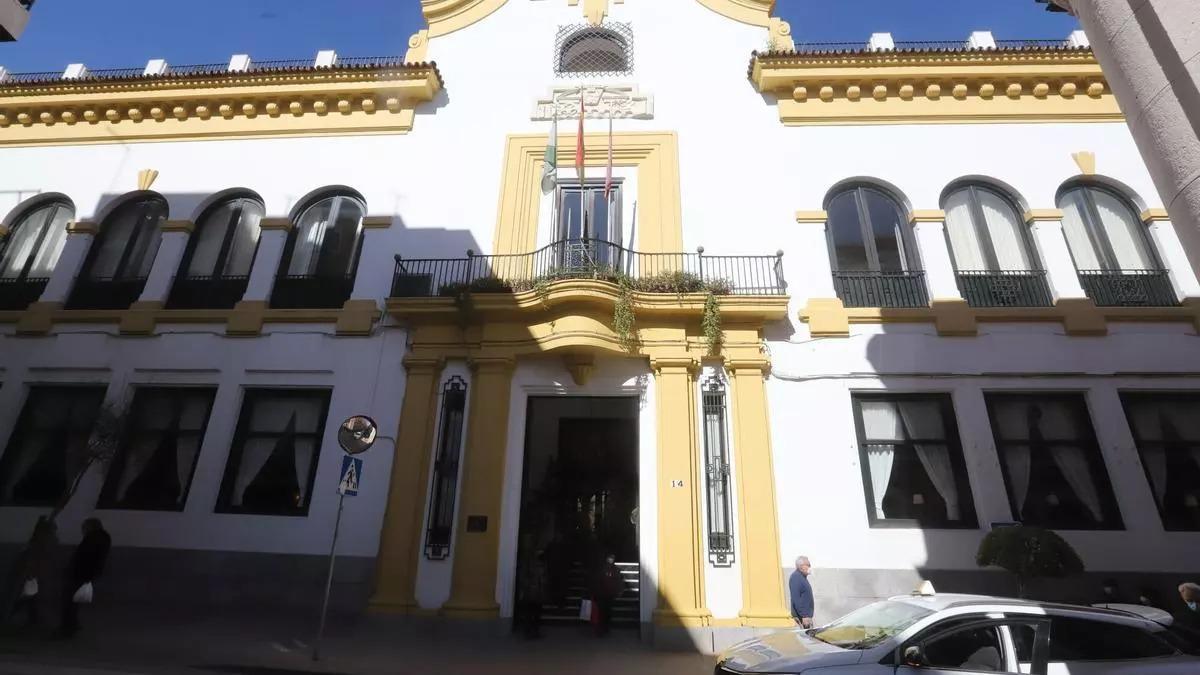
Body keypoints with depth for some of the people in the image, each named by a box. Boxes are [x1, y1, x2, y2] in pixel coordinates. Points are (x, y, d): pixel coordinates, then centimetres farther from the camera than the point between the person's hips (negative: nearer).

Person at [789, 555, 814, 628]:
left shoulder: (802, 577, 14)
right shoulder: (796, 577, -18)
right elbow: (796, 599, -23)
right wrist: (804, 616, -24)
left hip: (806, 614, 10)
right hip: (802, 615, -10)